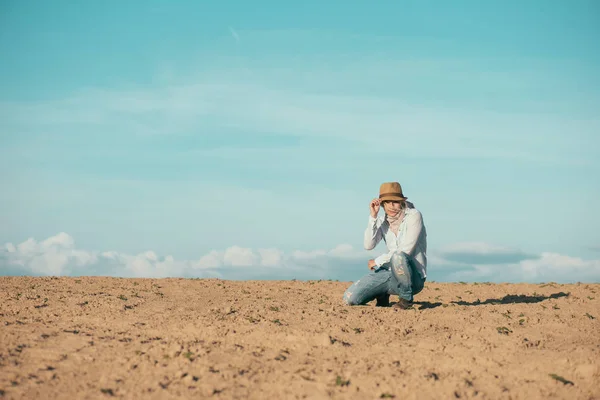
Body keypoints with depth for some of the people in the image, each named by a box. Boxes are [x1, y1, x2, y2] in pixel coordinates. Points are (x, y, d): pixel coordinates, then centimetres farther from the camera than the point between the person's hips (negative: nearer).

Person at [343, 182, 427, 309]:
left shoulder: (414, 215, -10)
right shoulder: (382, 221, 7)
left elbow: (406, 250, -18)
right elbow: (368, 245, -8)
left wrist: (377, 261, -9)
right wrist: (373, 216, -15)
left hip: (413, 276, -5)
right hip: (390, 273, 5)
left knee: (397, 256, -40)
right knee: (350, 298, -11)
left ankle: (407, 297, -14)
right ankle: (382, 295, 18)